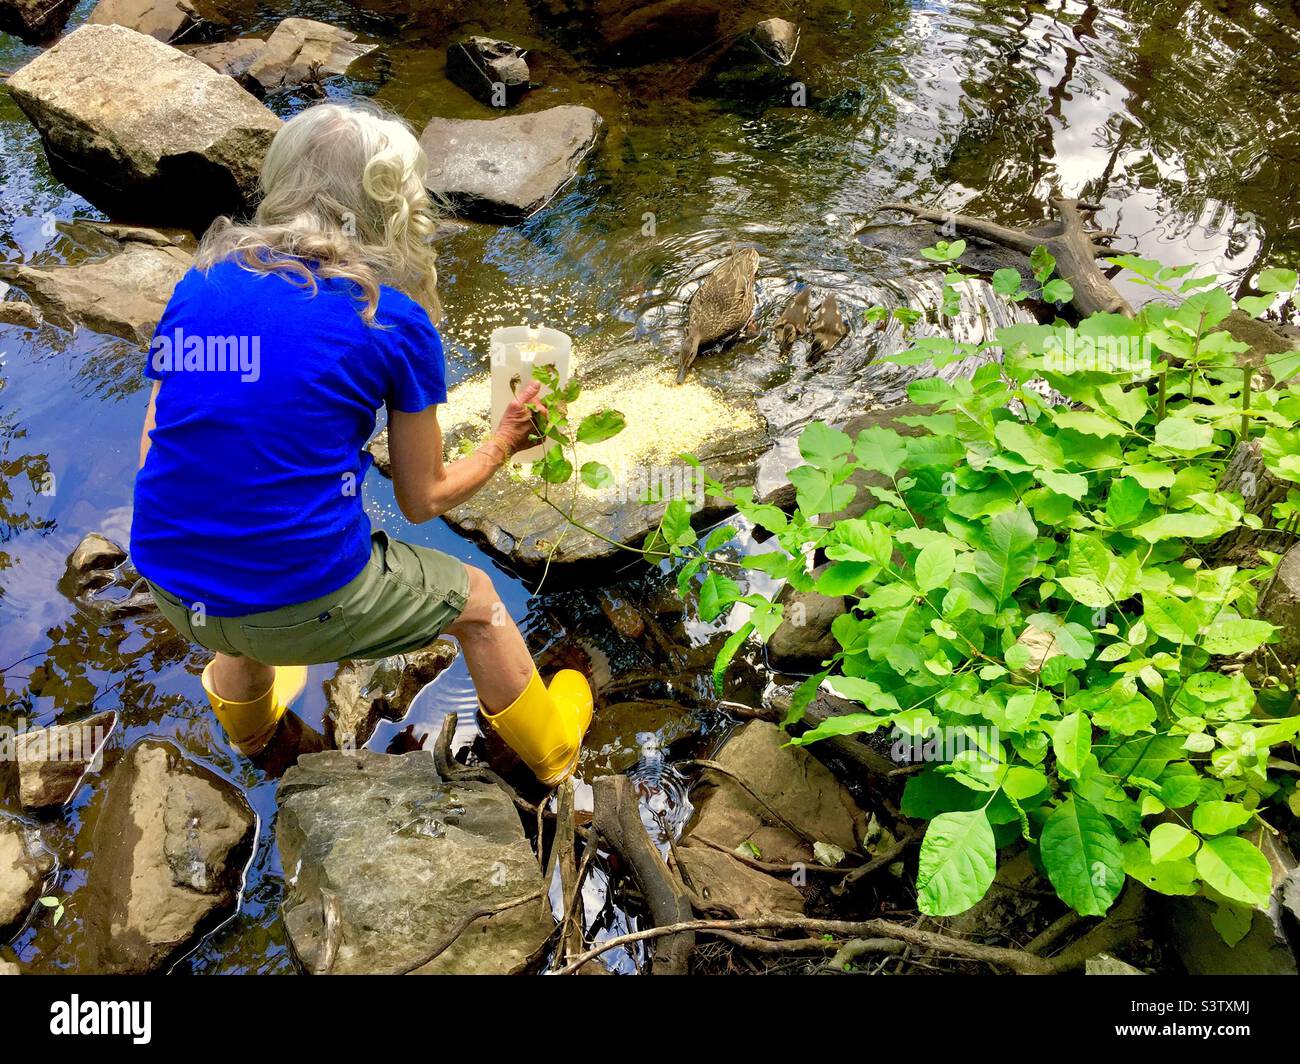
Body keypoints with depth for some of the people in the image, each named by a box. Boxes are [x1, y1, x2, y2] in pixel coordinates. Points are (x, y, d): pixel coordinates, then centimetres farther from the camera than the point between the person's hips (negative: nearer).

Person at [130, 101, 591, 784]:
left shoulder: (200, 283, 2)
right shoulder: (393, 318, -8)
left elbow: (154, 454, 6)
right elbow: (424, 500, 1)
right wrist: (504, 444, 19)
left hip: (171, 593, 5)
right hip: (303, 603, -5)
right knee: (474, 600, 22)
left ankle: (247, 718, 69)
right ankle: (550, 749, 45)